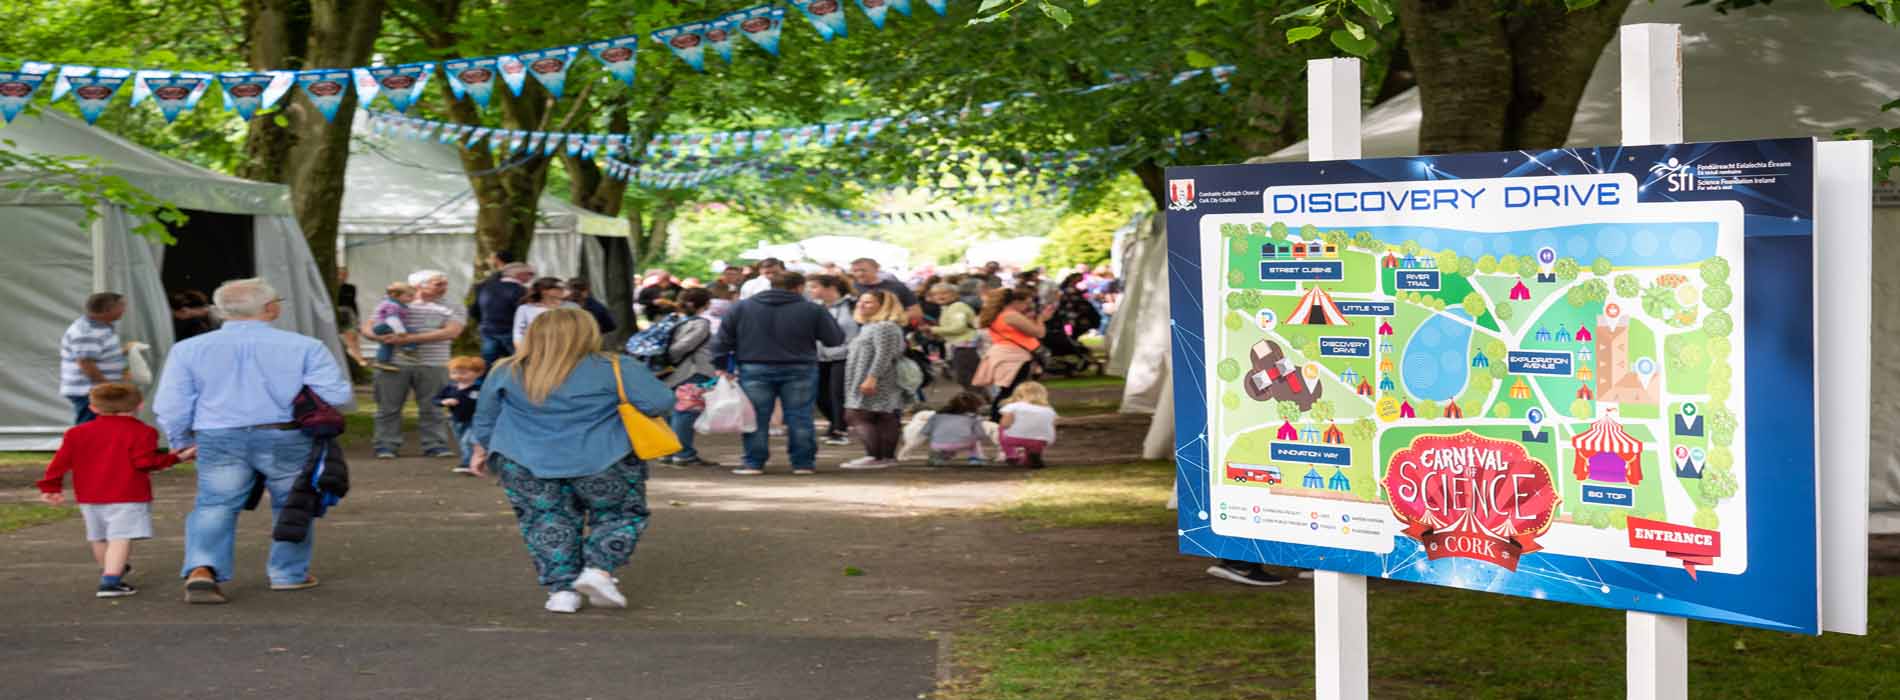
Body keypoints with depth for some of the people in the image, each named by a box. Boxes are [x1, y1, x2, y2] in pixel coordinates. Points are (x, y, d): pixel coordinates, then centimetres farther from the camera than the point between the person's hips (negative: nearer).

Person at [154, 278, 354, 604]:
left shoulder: (188, 349, 2)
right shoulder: (303, 347, -5)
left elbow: (170, 406, 3)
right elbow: (337, 397, -7)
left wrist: (181, 442, 19)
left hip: (219, 441, 1)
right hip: (286, 439, -1)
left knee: (214, 506, 8)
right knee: (292, 506, 17)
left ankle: (201, 570, -12)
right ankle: (290, 573, 24)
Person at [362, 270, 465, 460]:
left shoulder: (450, 310, 8)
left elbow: (451, 332, -10)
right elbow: (367, 327, 10)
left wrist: (409, 339, -16)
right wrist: (381, 337, -17)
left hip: (432, 366, 0)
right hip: (394, 364, 0)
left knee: (431, 408, 0)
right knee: (389, 407, 1)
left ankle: (435, 445, 7)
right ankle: (386, 445, 8)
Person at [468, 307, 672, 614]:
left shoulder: (506, 373, 4)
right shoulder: (614, 369, -7)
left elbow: (485, 419, 14)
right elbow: (660, 402, -10)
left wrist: (482, 450, 30)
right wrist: (619, 403, 8)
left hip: (524, 463, 2)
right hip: (600, 462, -2)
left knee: (546, 521, 15)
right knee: (620, 514, 15)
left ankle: (561, 589, 4)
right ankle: (599, 569, -3)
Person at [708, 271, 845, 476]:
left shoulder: (741, 308, 4)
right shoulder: (812, 310, -3)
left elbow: (722, 340, 3)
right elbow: (835, 339, 2)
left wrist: (721, 365, 8)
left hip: (754, 369, 1)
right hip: (799, 370, -1)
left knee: (755, 417, 6)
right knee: (799, 417, 6)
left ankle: (754, 463, 6)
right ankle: (804, 463, 9)